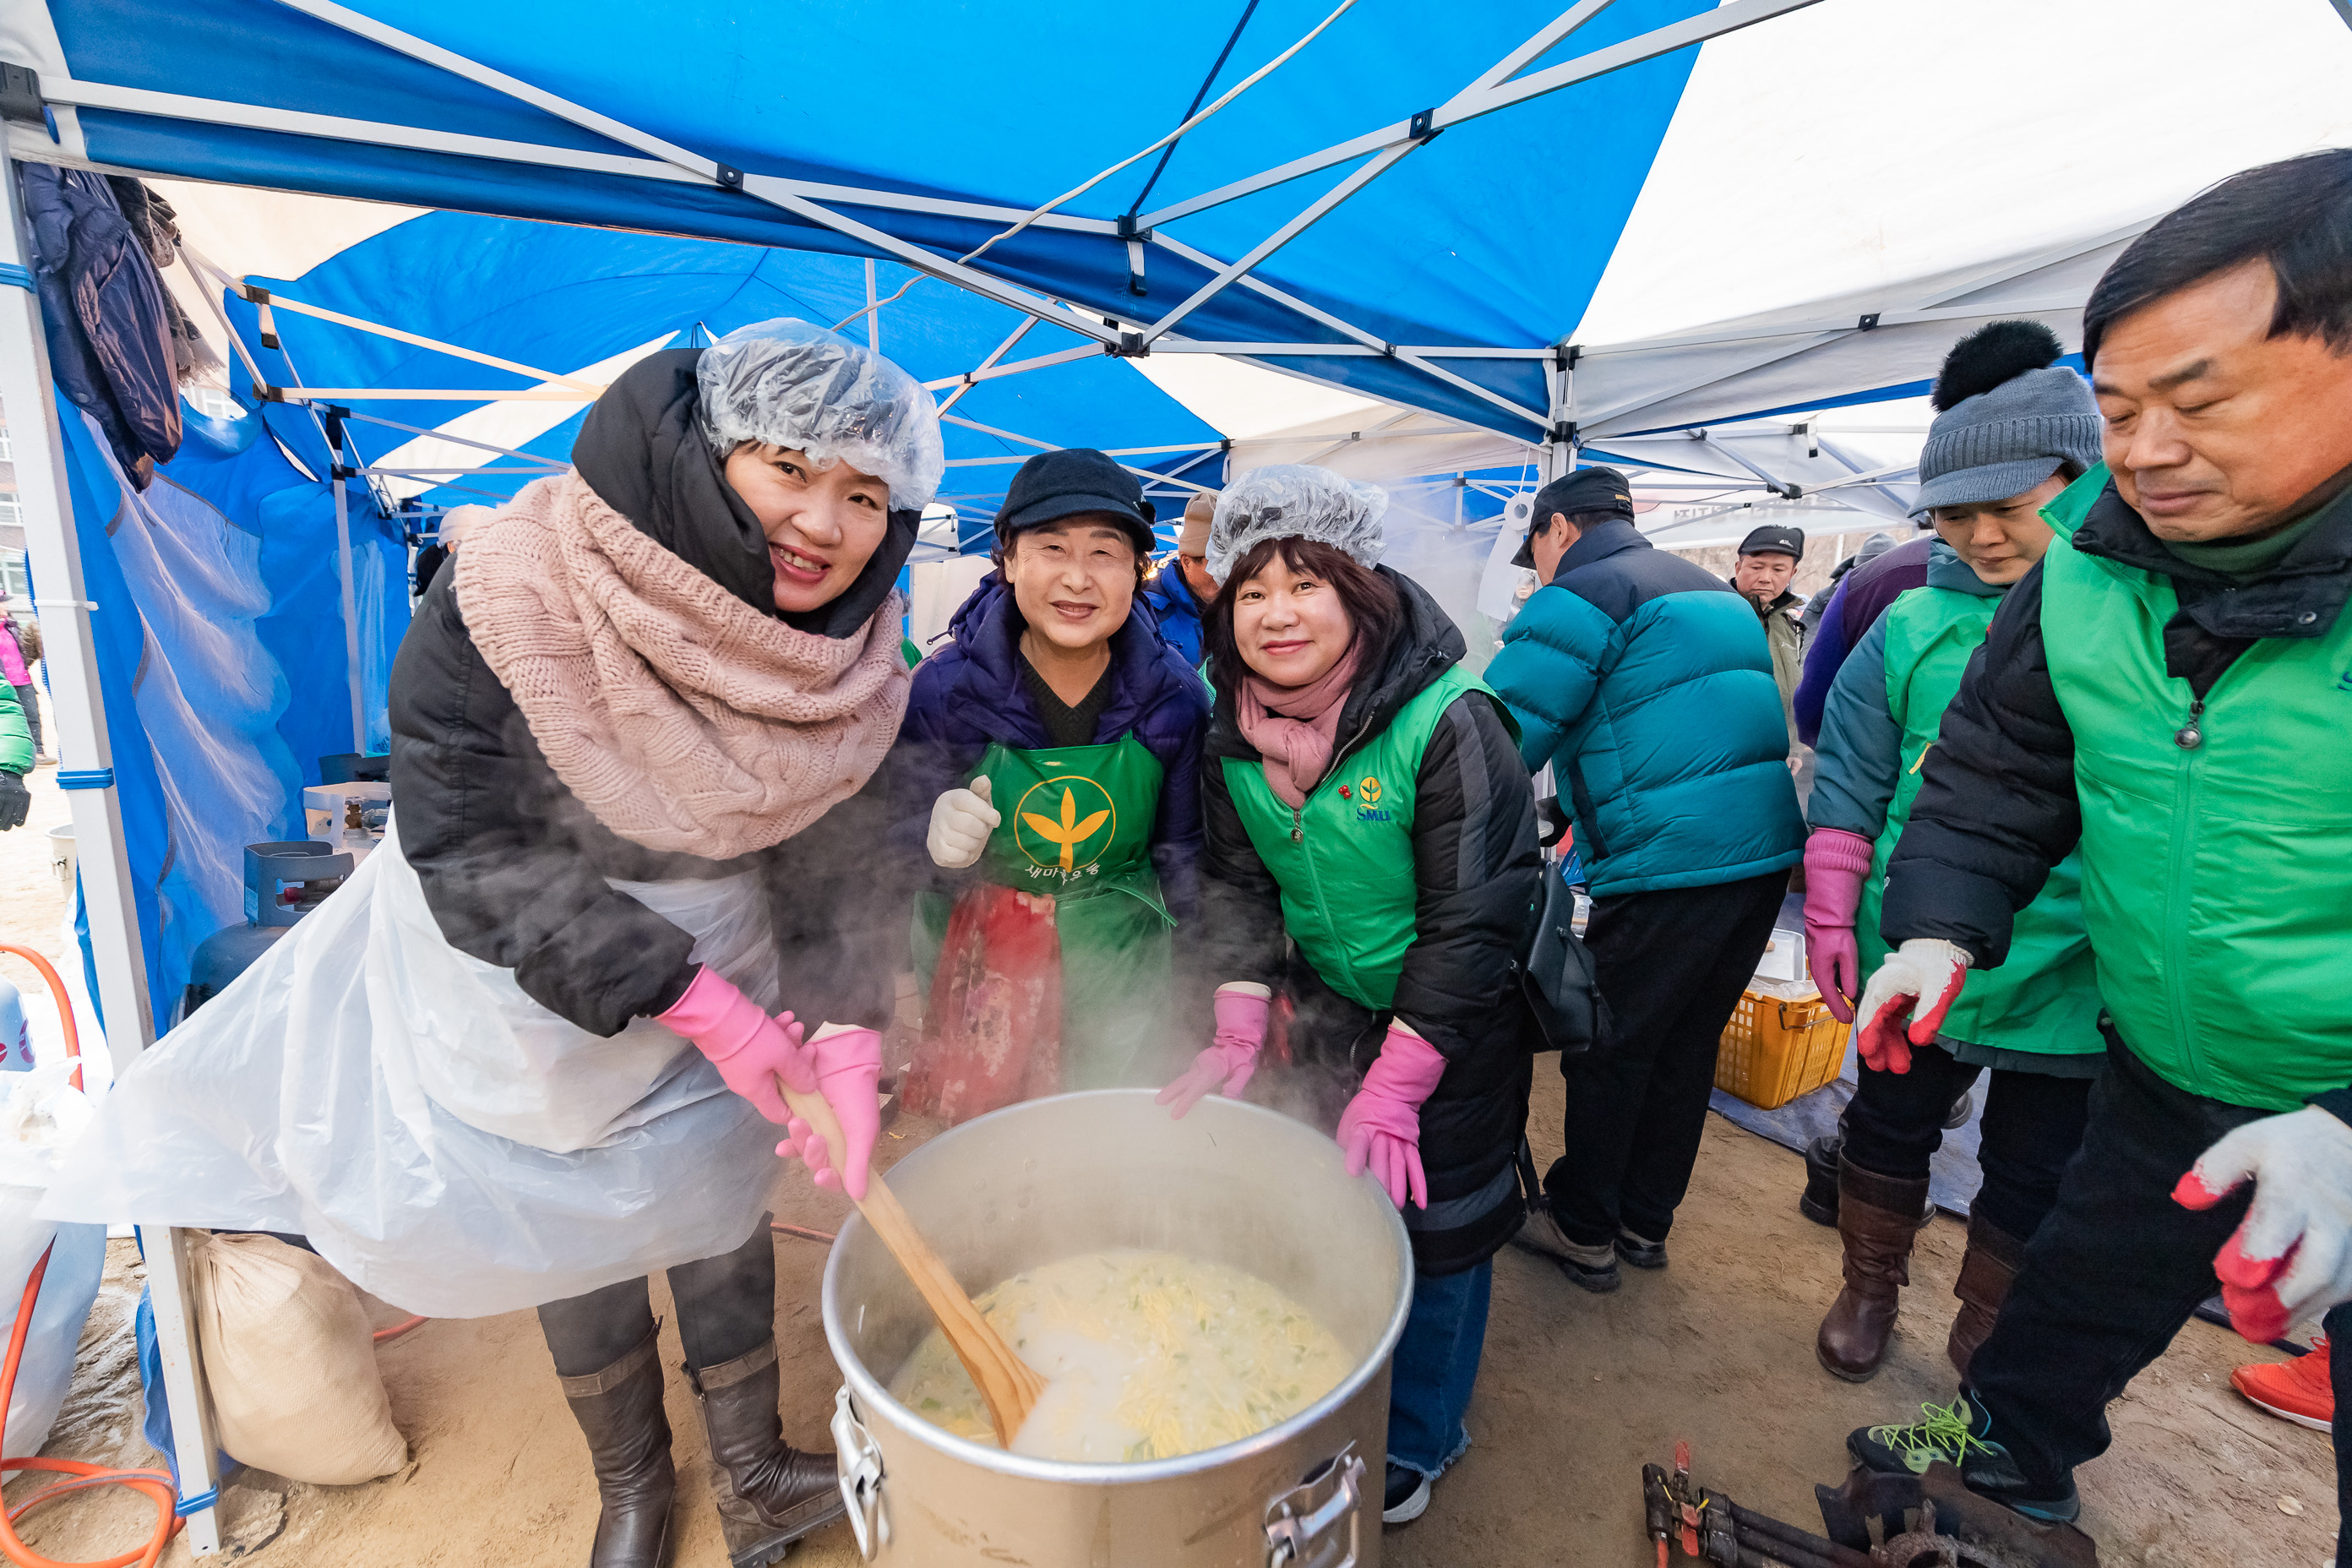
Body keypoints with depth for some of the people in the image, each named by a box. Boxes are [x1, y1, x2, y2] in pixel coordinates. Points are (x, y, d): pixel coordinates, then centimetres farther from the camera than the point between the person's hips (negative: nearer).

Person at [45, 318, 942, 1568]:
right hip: (524, 964, -1)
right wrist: (684, 998, -30)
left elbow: (840, 854, -12)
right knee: (572, 1224, 17)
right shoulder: (519, 596, -28)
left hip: (724, 959, 2)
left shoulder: (851, 650, -16)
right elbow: (465, 844, -24)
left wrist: (845, 1035, -25)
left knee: (720, 1205, 17)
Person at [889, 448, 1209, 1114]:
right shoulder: (946, 687, -18)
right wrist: (934, 834, -29)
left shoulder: (1176, 697, -13)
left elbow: (1183, 848, 2)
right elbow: (896, 828, -5)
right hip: (980, 958, 0)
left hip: (1120, 966, 1)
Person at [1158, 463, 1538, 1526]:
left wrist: (1393, 1087, -23)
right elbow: (1238, 884, -3)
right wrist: (1239, 1032, -13)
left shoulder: (1450, 724, -26)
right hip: (1324, 1009, 5)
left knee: (1427, 1229, 9)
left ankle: (1414, 1442, 38)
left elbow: (1471, 924, -24)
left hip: (1454, 1027, -4)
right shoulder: (1233, 736, -9)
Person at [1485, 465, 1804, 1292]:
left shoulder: (1581, 596, -8)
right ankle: (1645, 1221, 33)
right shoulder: (1715, 590, 22)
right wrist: (1602, 816, 28)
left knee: (1608, 1049, 8)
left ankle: (1582, 1230, 24)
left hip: (1672, 861, -9)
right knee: (1687, 1042, 18)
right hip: (1765, 849, 9)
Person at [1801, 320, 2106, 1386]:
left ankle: (1988, 1340, 42)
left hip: (2069, 973, -1)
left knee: (2033, 1176, 17)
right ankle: (1869, 1290, 43)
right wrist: (1830, 914, -2)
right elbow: (1851, 779, 1)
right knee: (1890, 1126, 19)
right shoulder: (1913, 626, -3)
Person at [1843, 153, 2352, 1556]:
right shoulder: (2089, 567, -8)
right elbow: (2002, 762, 1)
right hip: (2168, 1078, 5)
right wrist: (1943, 926, -11)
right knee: (2085, 1283, 25)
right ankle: (2012, 1453, 51)